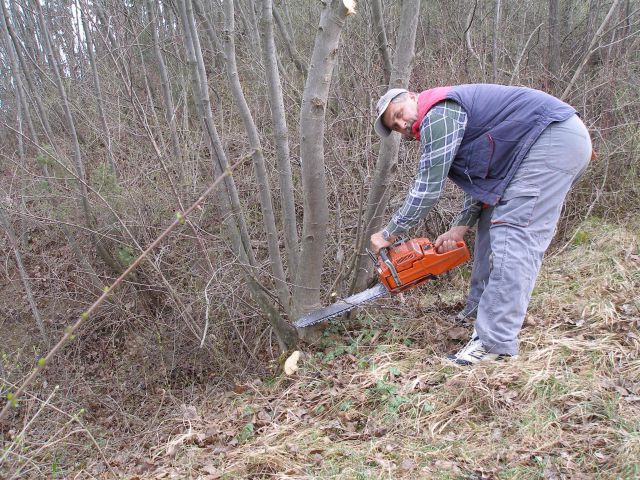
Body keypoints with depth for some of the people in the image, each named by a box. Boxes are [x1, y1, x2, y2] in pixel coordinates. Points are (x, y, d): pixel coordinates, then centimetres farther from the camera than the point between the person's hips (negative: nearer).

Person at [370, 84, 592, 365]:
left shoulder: (437, 113, -9)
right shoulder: (453, 117, 21)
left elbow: (428, 187, -10)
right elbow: (479, 180, 17)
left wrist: (389, 233, -2)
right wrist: (460, 228, 10)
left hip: (554, 139, -11)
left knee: (514, 234, -16)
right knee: (493, 221, 13)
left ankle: (496, 342, -17)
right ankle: (480, 310, 17)